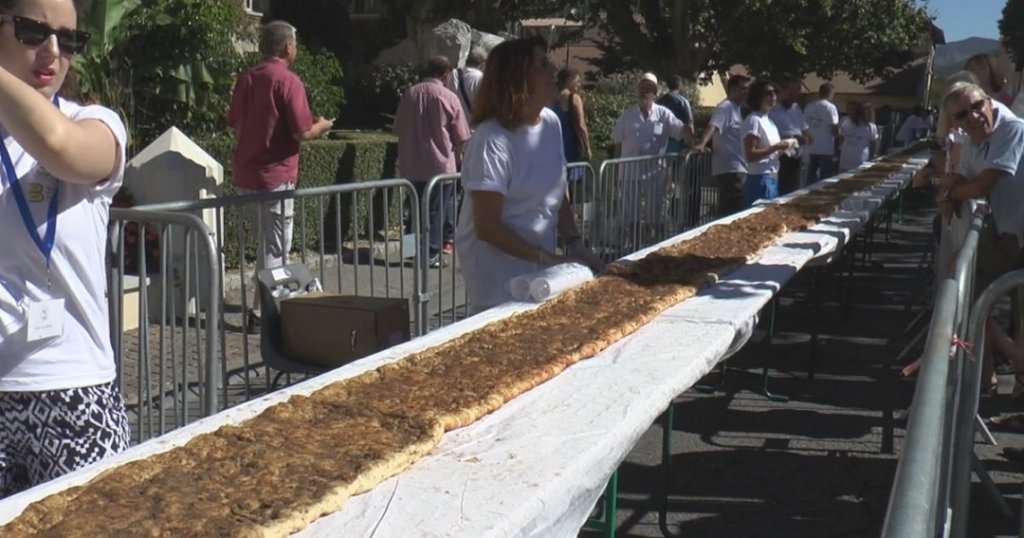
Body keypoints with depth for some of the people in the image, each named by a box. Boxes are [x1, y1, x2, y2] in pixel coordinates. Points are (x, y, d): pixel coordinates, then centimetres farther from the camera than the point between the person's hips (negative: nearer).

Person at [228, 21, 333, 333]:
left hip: (245, 173, 8)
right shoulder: (288, 82, -13)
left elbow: (236, 126, 16)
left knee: (266, 242, 20)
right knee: (275, 248, 1)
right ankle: (259, 314, 2)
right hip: (275, 176, -8)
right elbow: (302, 132, -16)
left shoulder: (246, 79, 9)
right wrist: (321, 126, 4)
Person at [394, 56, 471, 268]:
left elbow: (399, 129, 10)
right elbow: (460, 136, -6)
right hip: (440, 163, -4)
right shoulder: (448, 98, -9)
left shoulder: (409, 94, 2)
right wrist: (458, 157, 11)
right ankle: (431, 255, 2)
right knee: (436, 210, 3)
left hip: (412, 165, 4)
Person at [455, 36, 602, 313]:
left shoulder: (551, 122, -1)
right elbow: (487, 227, -21)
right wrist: (548, 258, -20)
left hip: (539, 261, 7)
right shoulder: (493, 141, -22)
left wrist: (574, 244, -3)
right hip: (496, 263, -7)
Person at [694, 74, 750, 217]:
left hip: (737, 168, 10)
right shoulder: (725, 107, -10)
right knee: (733, 212, -13)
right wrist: (702, 144, -43)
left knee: (729, 211, 12)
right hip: (730, 169, -10)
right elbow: (712, 127, -26)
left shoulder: (736, 108, 20)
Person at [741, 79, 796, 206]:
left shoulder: (769, 120, 16)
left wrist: (783, 147, 7)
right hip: (760, 180, -9)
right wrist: (776, 147, -20)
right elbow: (750, 155, -20)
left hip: (773, 179, 9)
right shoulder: (753, 121, -13)